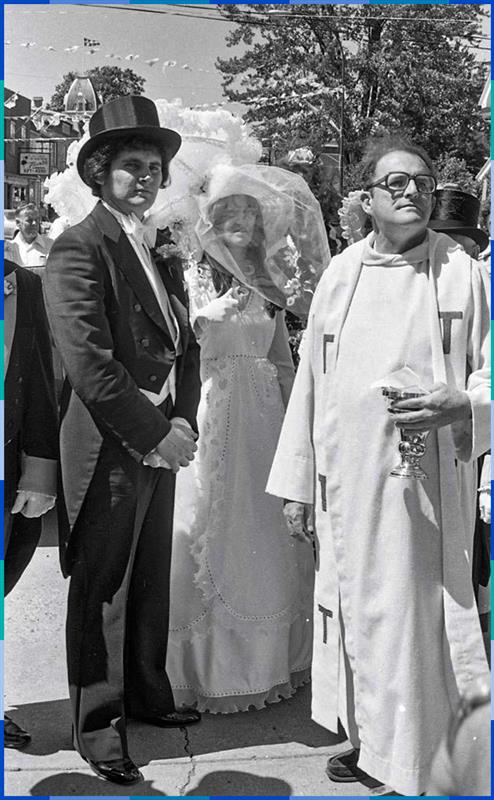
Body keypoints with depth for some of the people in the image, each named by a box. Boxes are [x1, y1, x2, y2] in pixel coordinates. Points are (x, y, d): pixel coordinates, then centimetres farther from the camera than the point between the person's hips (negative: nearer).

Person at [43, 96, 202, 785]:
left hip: (162, 444, 8)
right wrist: (156, 433, -15)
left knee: (152, 582, 18)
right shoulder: (78, 250, -11)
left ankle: (147, 694, 35)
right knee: (101, 591, 5)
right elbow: (89, 365, -19)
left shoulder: (163, 255, 15)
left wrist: (183, 423, -1)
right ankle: (98, 723, 20)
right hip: (108, 450, -7)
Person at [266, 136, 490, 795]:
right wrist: (297, 480, 7)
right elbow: (311, 381, 9)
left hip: (428, 485, -3)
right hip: (346, 484, 4)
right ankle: (372, 739, 33)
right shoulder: (339, 275, 8)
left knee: (419, 613, 1)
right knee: (354, 607, 12)